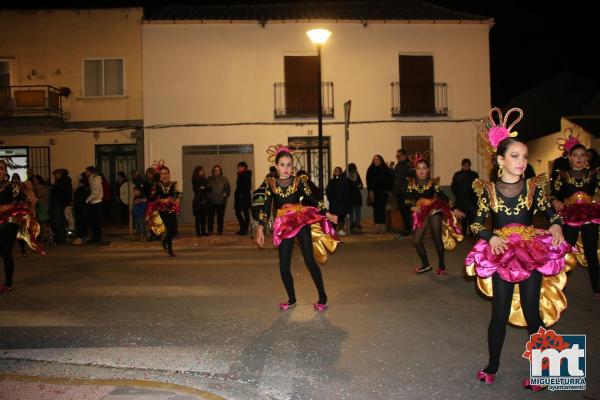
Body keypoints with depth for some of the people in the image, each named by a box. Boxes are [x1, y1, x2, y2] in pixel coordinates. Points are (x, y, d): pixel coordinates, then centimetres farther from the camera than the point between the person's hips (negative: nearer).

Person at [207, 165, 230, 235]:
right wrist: (208, 195, -2)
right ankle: (210, 231, 8)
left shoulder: (224, 179, 6)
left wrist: (225, 195, -1)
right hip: (211, 201, 0)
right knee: (210, 216, -1)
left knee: (220, 217, 3)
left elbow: (228, 189, 12)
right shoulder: (209, 179, 5)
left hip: (221, 202, 0)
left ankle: (219, 230, 12)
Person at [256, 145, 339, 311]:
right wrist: (260, 229, 0)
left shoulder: (299, 181, -2)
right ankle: (292, 299, 22)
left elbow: (312, 199, -3)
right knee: (284, 265, 3)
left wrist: (327, 214, -11)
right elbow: (266, 207, 4)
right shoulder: (270, 183, 3)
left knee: (309, 260, -6)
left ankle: (322, 298, 7)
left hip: (302, 222, -2)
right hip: (283, 226, 2)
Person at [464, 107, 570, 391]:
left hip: (533, 254, 0)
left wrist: (556, 226, -14)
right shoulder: (488, 190, -2)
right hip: (501, 256, 0)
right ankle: (492, 367, 23)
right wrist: (491, 237, -18)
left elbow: (551, 213, 8)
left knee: (531, 312, 3)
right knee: (500, 313, 6)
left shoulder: (534, 186, 1)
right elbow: (476, 224, 0)